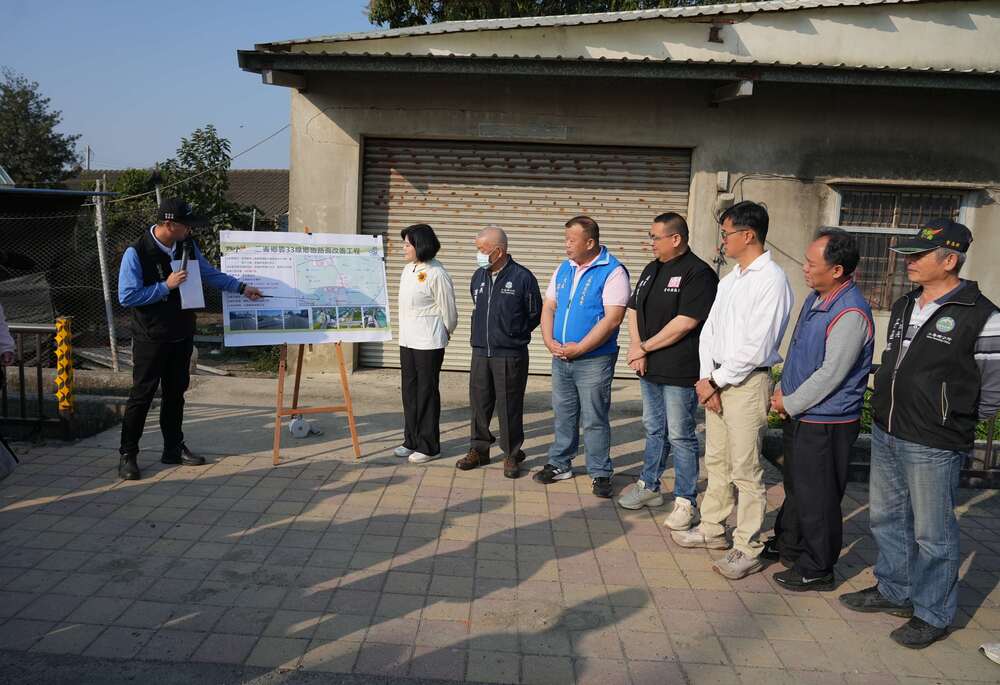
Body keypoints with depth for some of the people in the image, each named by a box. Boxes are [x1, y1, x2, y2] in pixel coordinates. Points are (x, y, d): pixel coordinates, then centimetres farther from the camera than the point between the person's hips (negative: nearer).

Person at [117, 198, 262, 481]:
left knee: (175, 392, 14)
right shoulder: (136, 253, -18)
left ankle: (174, 448, 26)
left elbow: (210, 274, 14)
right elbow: (126, 297, -20)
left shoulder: (188, 246, 1)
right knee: (142, 395, 0)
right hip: (151, 338, -6)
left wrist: (242, 288, 9)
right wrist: (166, 286, -22)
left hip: (182, 335, 6)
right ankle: (127, 455, 12)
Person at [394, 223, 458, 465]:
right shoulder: (407, 269, 9)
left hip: (429, 343, -8)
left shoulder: (436, 274, -16)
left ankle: (428, 447, 10)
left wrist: (445, 333, 4)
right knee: (409, 392, 14)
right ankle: (411, 441, 26)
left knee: (427, 393, 0)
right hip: (407, 341, 8)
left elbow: (448, 311, -9)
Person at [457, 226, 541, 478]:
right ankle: (479, 450, 25)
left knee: (510, 406, 3)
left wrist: (512, 335, 3)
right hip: (480, 352, 5)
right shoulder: (478, 276, 8)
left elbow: (535, 315, 0)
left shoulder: (522, 277, -9)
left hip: (510, 355, -5)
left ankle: (512, 454, 17)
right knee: (479, 403, 10)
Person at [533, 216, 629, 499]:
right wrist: (550, 342, -4)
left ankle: (600, 474, 13)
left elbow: (613, 318, -18)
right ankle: (559, 465, 28)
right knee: (563, 415, 15)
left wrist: (579, 348, -18)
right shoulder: (564, 269, 11)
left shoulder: (612, 271, -11)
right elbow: (548, 307, 12)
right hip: (561, 358, 6)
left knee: (594, 420, 1)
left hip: (593, 361, -6)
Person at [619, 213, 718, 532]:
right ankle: (649, 487, 33)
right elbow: (634, 309, 14)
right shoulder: (652, 269, 13)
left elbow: (685, 323, -21)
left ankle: (685, 501, 13)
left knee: (680, 436, 1)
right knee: (654, 430, 19)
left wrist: (644, 347, -13)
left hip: (679, 372, -8)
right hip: (650, 368, 8)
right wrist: (636, 348, -2)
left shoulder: (698, 273, -13)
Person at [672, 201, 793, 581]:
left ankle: (747, 549, 11)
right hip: (717, 381, 8)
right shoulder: (730, 279, 13)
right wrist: (706, 378, 0)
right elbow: (709, 330, 13)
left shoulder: (771, 280, -14)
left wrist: (715, 381, -12)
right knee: (716, 461, 17)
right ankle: (712, 529, 32)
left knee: (745, 471, 0)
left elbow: (756, 347, -19)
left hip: (747, 382, -8)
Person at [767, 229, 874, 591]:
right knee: (795, 486, 23)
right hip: (800, 415, 9)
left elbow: (831, 373, -23)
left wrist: (790, 404, -13)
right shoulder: (815, 298, 7)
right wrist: (783, 389, 7)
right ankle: (788, 545, 40)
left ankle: (817, 570, 19)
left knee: (817, 497, 4)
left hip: (826, 423, -9)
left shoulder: (850, 313, -23)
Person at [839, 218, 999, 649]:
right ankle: (893, 590, 36)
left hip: (933, 447, -7)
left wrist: (952, 420, 0)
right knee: (887, 518, 19)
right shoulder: (903, 307, 9)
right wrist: (888, 411, 14)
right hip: (885, 435, 8)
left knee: (932, 533, 4)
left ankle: (933, 615, 21)